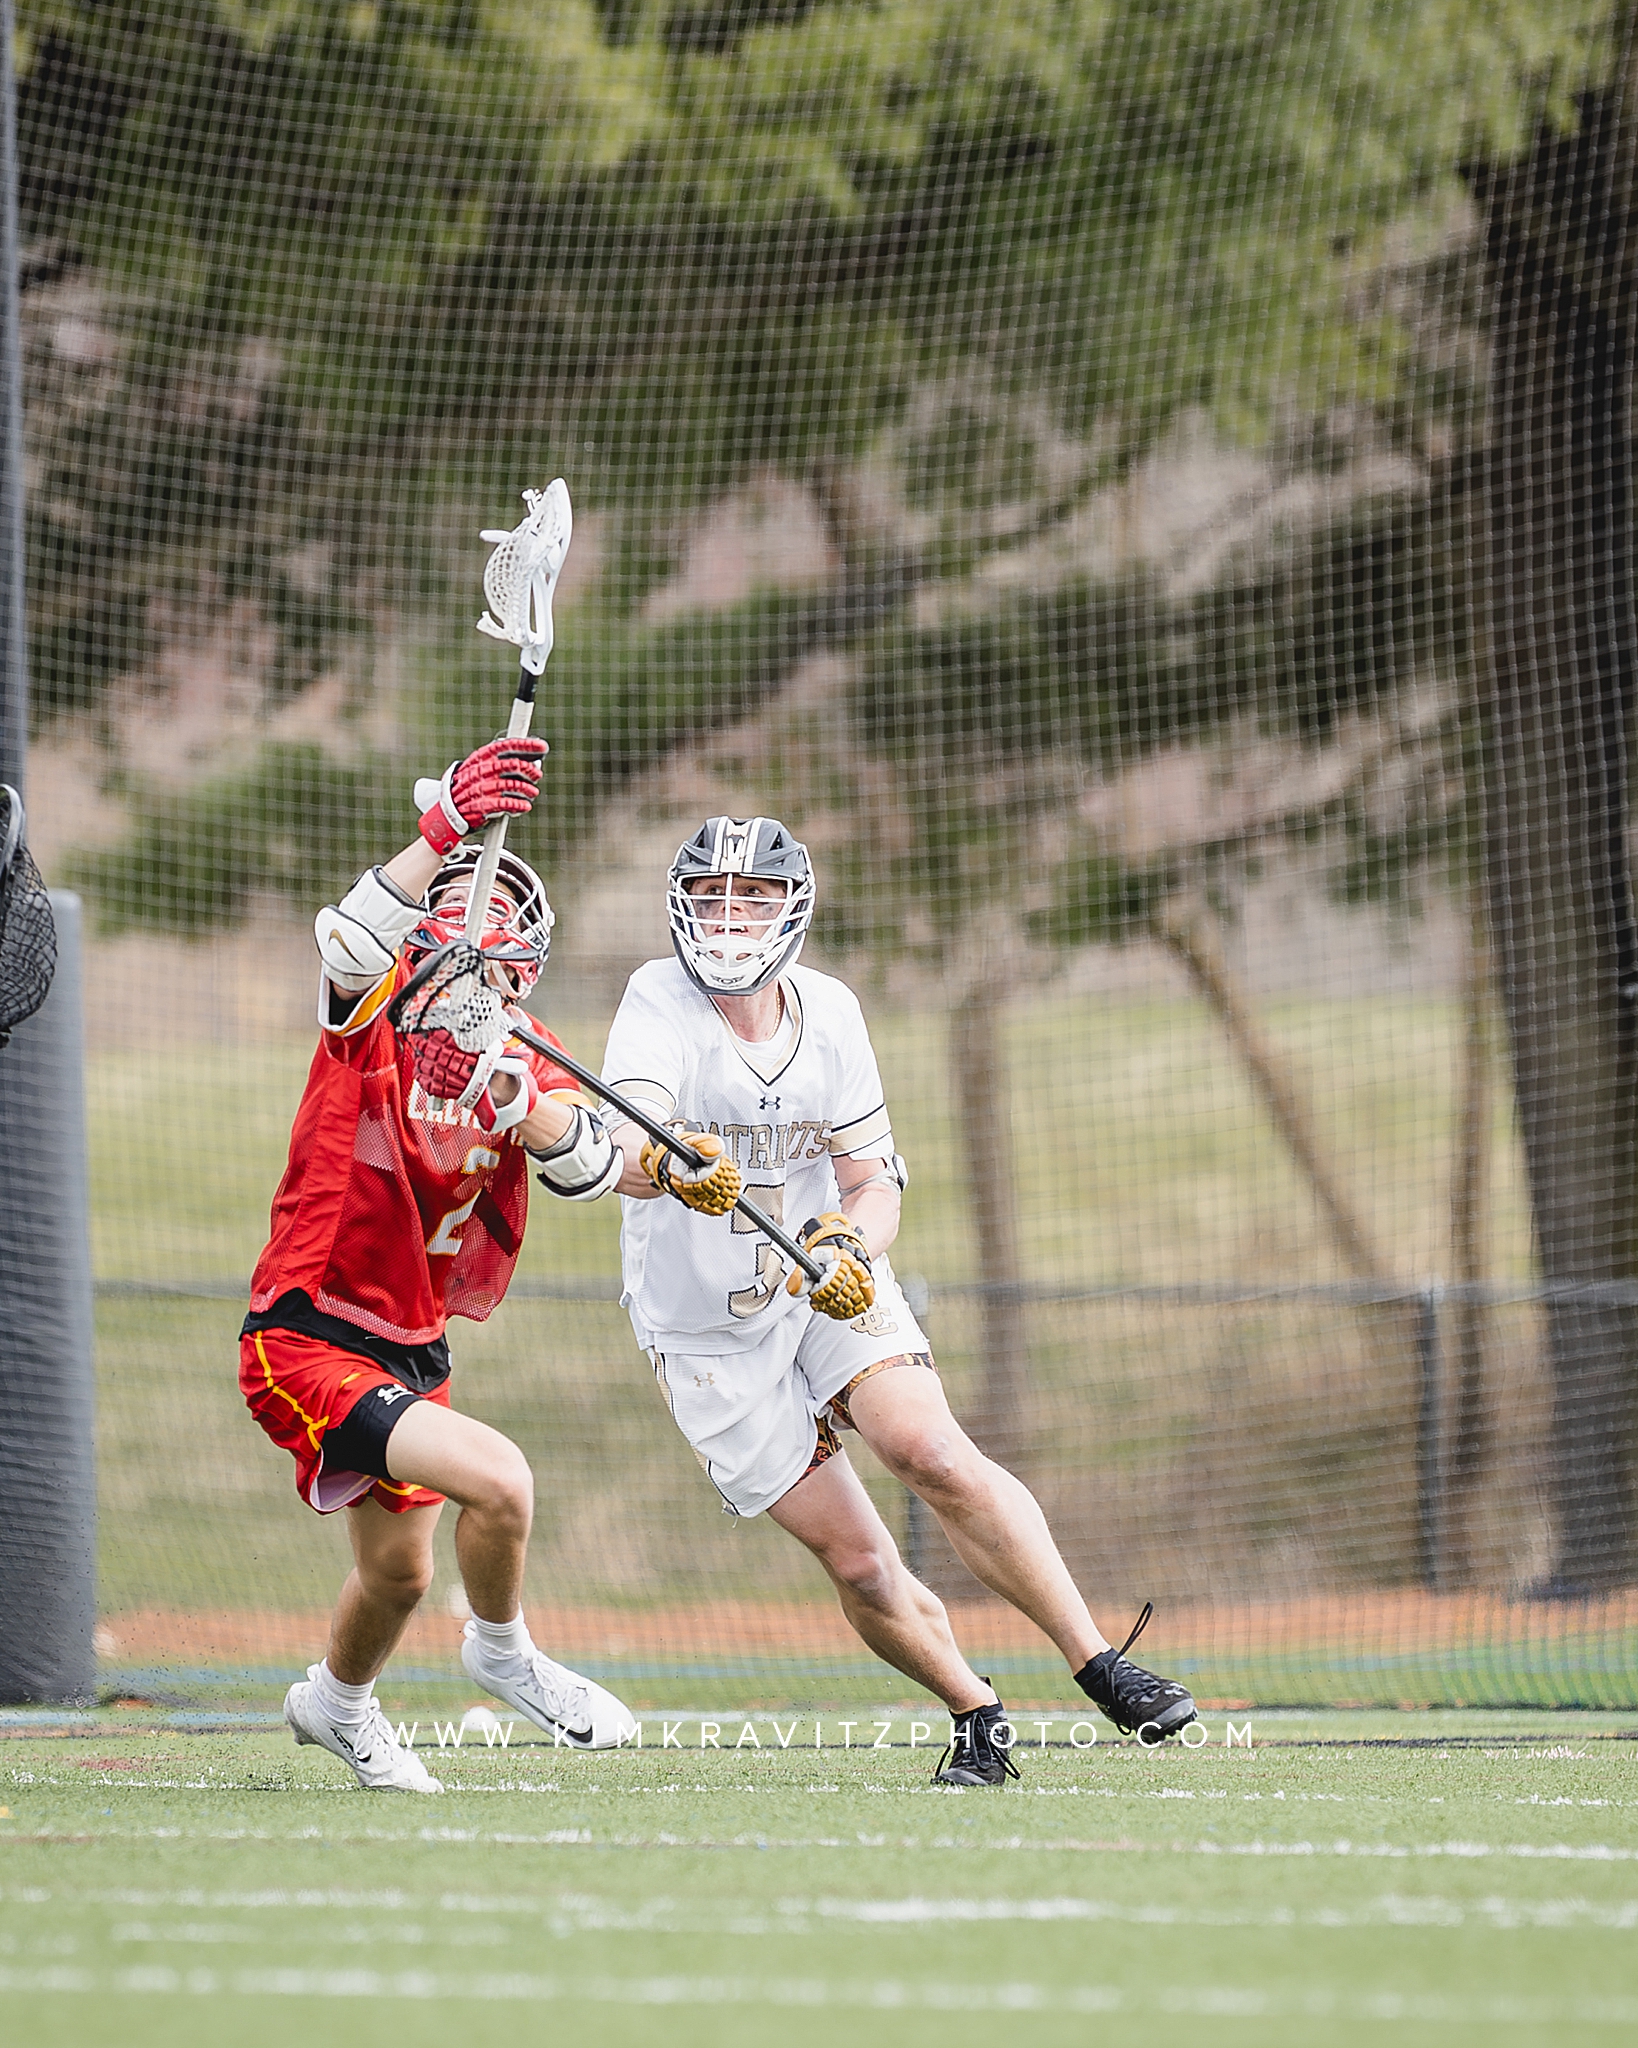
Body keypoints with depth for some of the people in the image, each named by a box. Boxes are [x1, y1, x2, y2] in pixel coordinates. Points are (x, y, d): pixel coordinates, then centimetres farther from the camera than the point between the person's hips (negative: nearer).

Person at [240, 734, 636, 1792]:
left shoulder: (524, 1060, 5)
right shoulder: (379, 1007, -12)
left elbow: (592, 1166, -13)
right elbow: (353, 937, -37)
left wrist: (513, 1092, -34)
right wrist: (443, 833, -53)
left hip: (414, 1349, 8)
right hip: (309, 1339, -7)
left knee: (401, 1571, 22)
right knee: (498, 1478, -24)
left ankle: (337, 1704, 52)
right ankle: (503, 1651, 4)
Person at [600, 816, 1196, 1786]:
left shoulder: (829, 1012, -6)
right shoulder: (660, 1003, -17)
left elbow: (876, 1181, -1)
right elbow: (629, 1147, -35)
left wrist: (850, 1245, -24)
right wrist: (665, 1167, -59)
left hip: (831, 1285, 2)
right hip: (707, 1331, -2)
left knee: (934, 1454, -24)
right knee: (860, 1567, -6)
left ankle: (1101, 1667, -20)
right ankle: (979, 1717, 16)